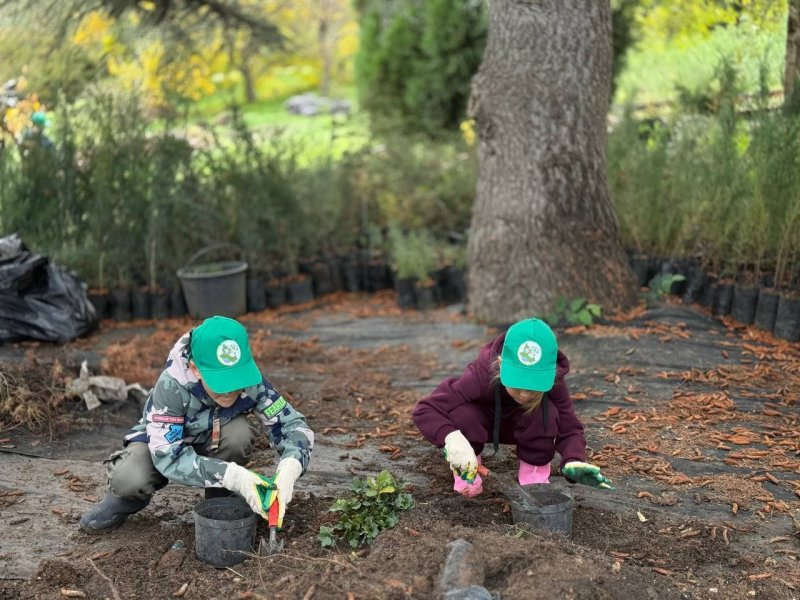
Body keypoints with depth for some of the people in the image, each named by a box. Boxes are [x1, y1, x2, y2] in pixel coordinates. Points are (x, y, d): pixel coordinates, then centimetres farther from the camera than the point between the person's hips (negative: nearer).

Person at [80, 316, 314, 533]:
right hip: (161, 441, -2)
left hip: (209, 443, 2)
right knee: (131, 479, -34)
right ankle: (131, 496, 3)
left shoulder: (252, 382, -29)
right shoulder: (172, 386, -36)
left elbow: (293, 424, -24)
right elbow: (167, 455, -38)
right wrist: (233, 476, -48)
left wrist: (288, 469, -46)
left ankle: (219, 499, -4)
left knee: (239, 434, -32)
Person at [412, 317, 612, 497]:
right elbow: (425, 410, -40)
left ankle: (534, 465, -7)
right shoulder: (481, 376, -40)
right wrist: (451, 438, -60)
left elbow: (569, 428, -25)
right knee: (462, 414, -36)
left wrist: (574, 461, -48)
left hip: (525, 427, 1)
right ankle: (467, 468, -7)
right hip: (484, 422, -1)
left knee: (547, 413, -32)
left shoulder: (553, 382, -33)